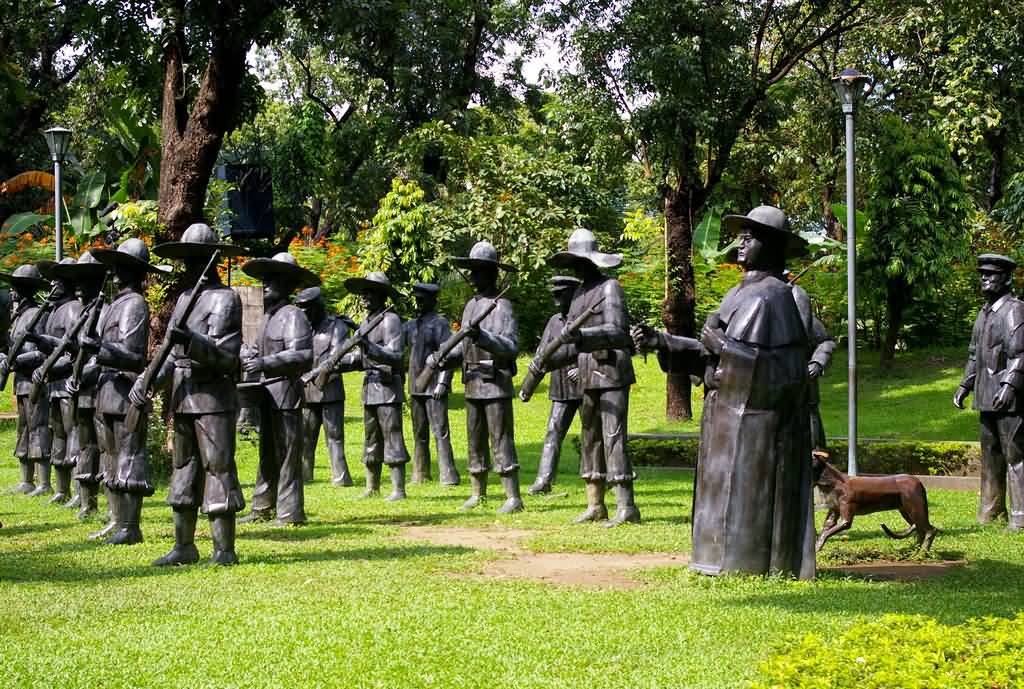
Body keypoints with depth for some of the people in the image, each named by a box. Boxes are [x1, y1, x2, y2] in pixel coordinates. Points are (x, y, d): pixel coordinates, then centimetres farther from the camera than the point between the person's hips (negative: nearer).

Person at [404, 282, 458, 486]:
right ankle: (420, 475, 18)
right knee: (419, 433, 12)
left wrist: (443, 382, -18)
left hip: (434, 387, -7)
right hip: (416, 387, 7)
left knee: (440, 431, -10)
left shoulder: (440, 323, -7)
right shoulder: (411, 325, 15)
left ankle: (448, 476, -10)